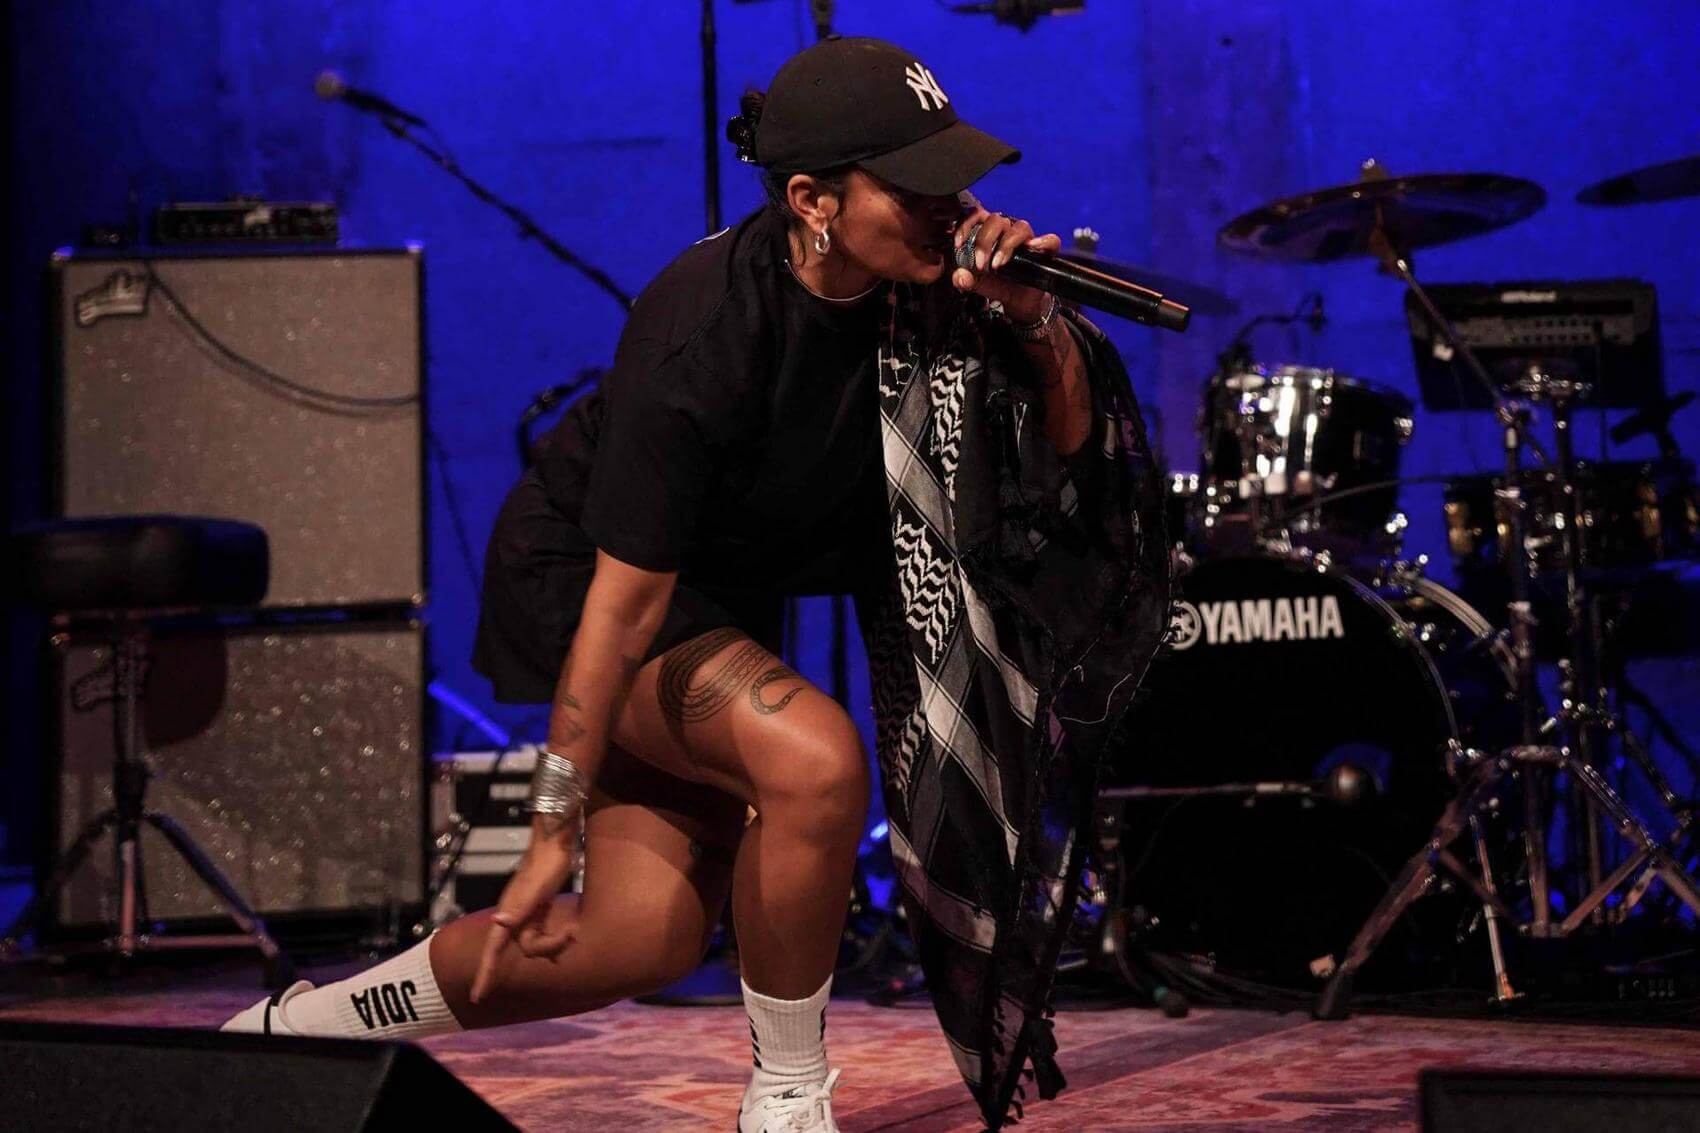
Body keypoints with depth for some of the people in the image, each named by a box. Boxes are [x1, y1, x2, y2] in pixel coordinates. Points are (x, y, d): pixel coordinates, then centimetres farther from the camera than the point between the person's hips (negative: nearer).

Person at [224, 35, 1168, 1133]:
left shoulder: (925, 272, -15)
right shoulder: (703, 340, -33)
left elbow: (1069, 436, -7)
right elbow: (627, 597, -31)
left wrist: (1029, 310, -28)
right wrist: (555, 829, -28)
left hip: (730, 594, 8)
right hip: (578, 580, -8)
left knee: (646, 940, 4)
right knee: (816, 757, -33)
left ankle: (298, 1027, 22)